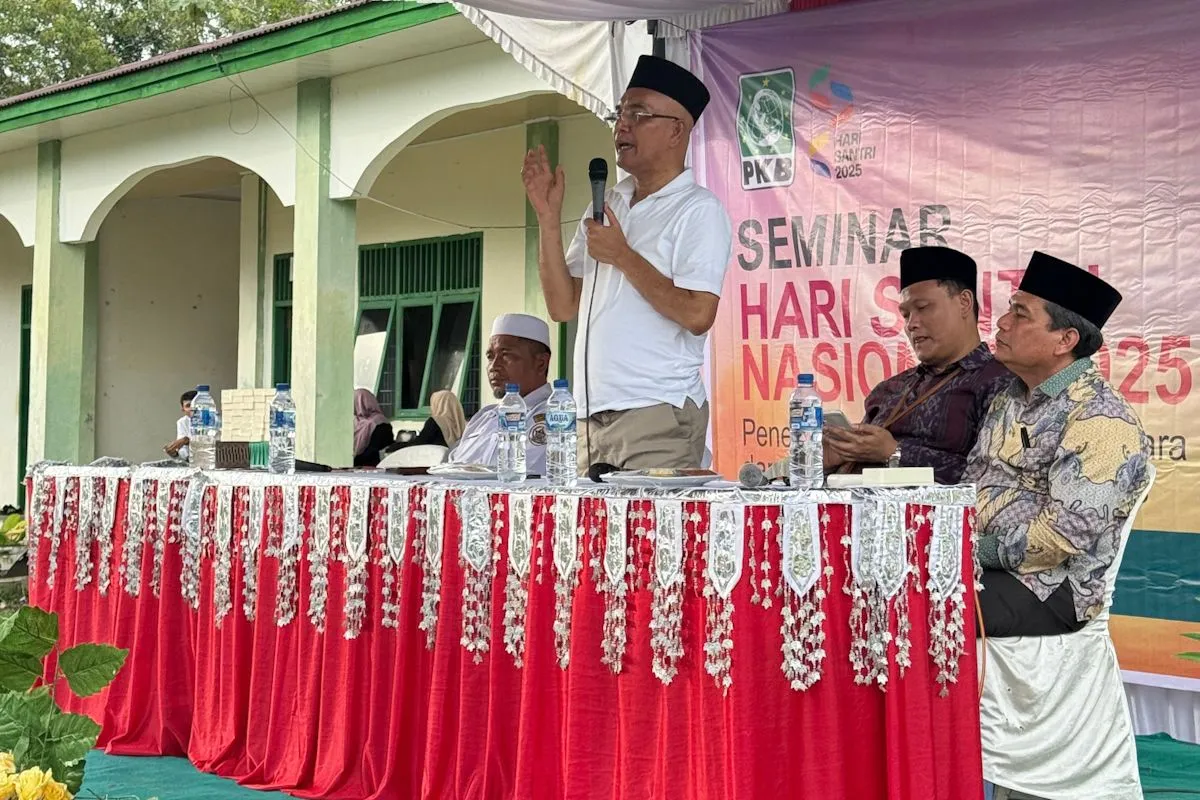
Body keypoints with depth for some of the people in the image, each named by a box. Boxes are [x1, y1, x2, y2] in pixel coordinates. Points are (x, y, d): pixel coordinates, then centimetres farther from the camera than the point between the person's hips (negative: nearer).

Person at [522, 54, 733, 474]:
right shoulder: (605, 206, 16)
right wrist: (548, 218, 4)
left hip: (659, 418, -6)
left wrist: (621, 255, -11)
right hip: (593, 418, 6)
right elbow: (562, 306, 12)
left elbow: (697, 315, -17)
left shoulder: (699, 210, -4)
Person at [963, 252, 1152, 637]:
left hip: (1049, 586, -8)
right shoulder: (1010, 398, 13)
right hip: (979, 567, 8)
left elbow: (1066, 533, -21)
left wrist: (976, 550, -15)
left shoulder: (1102, 421, -14)